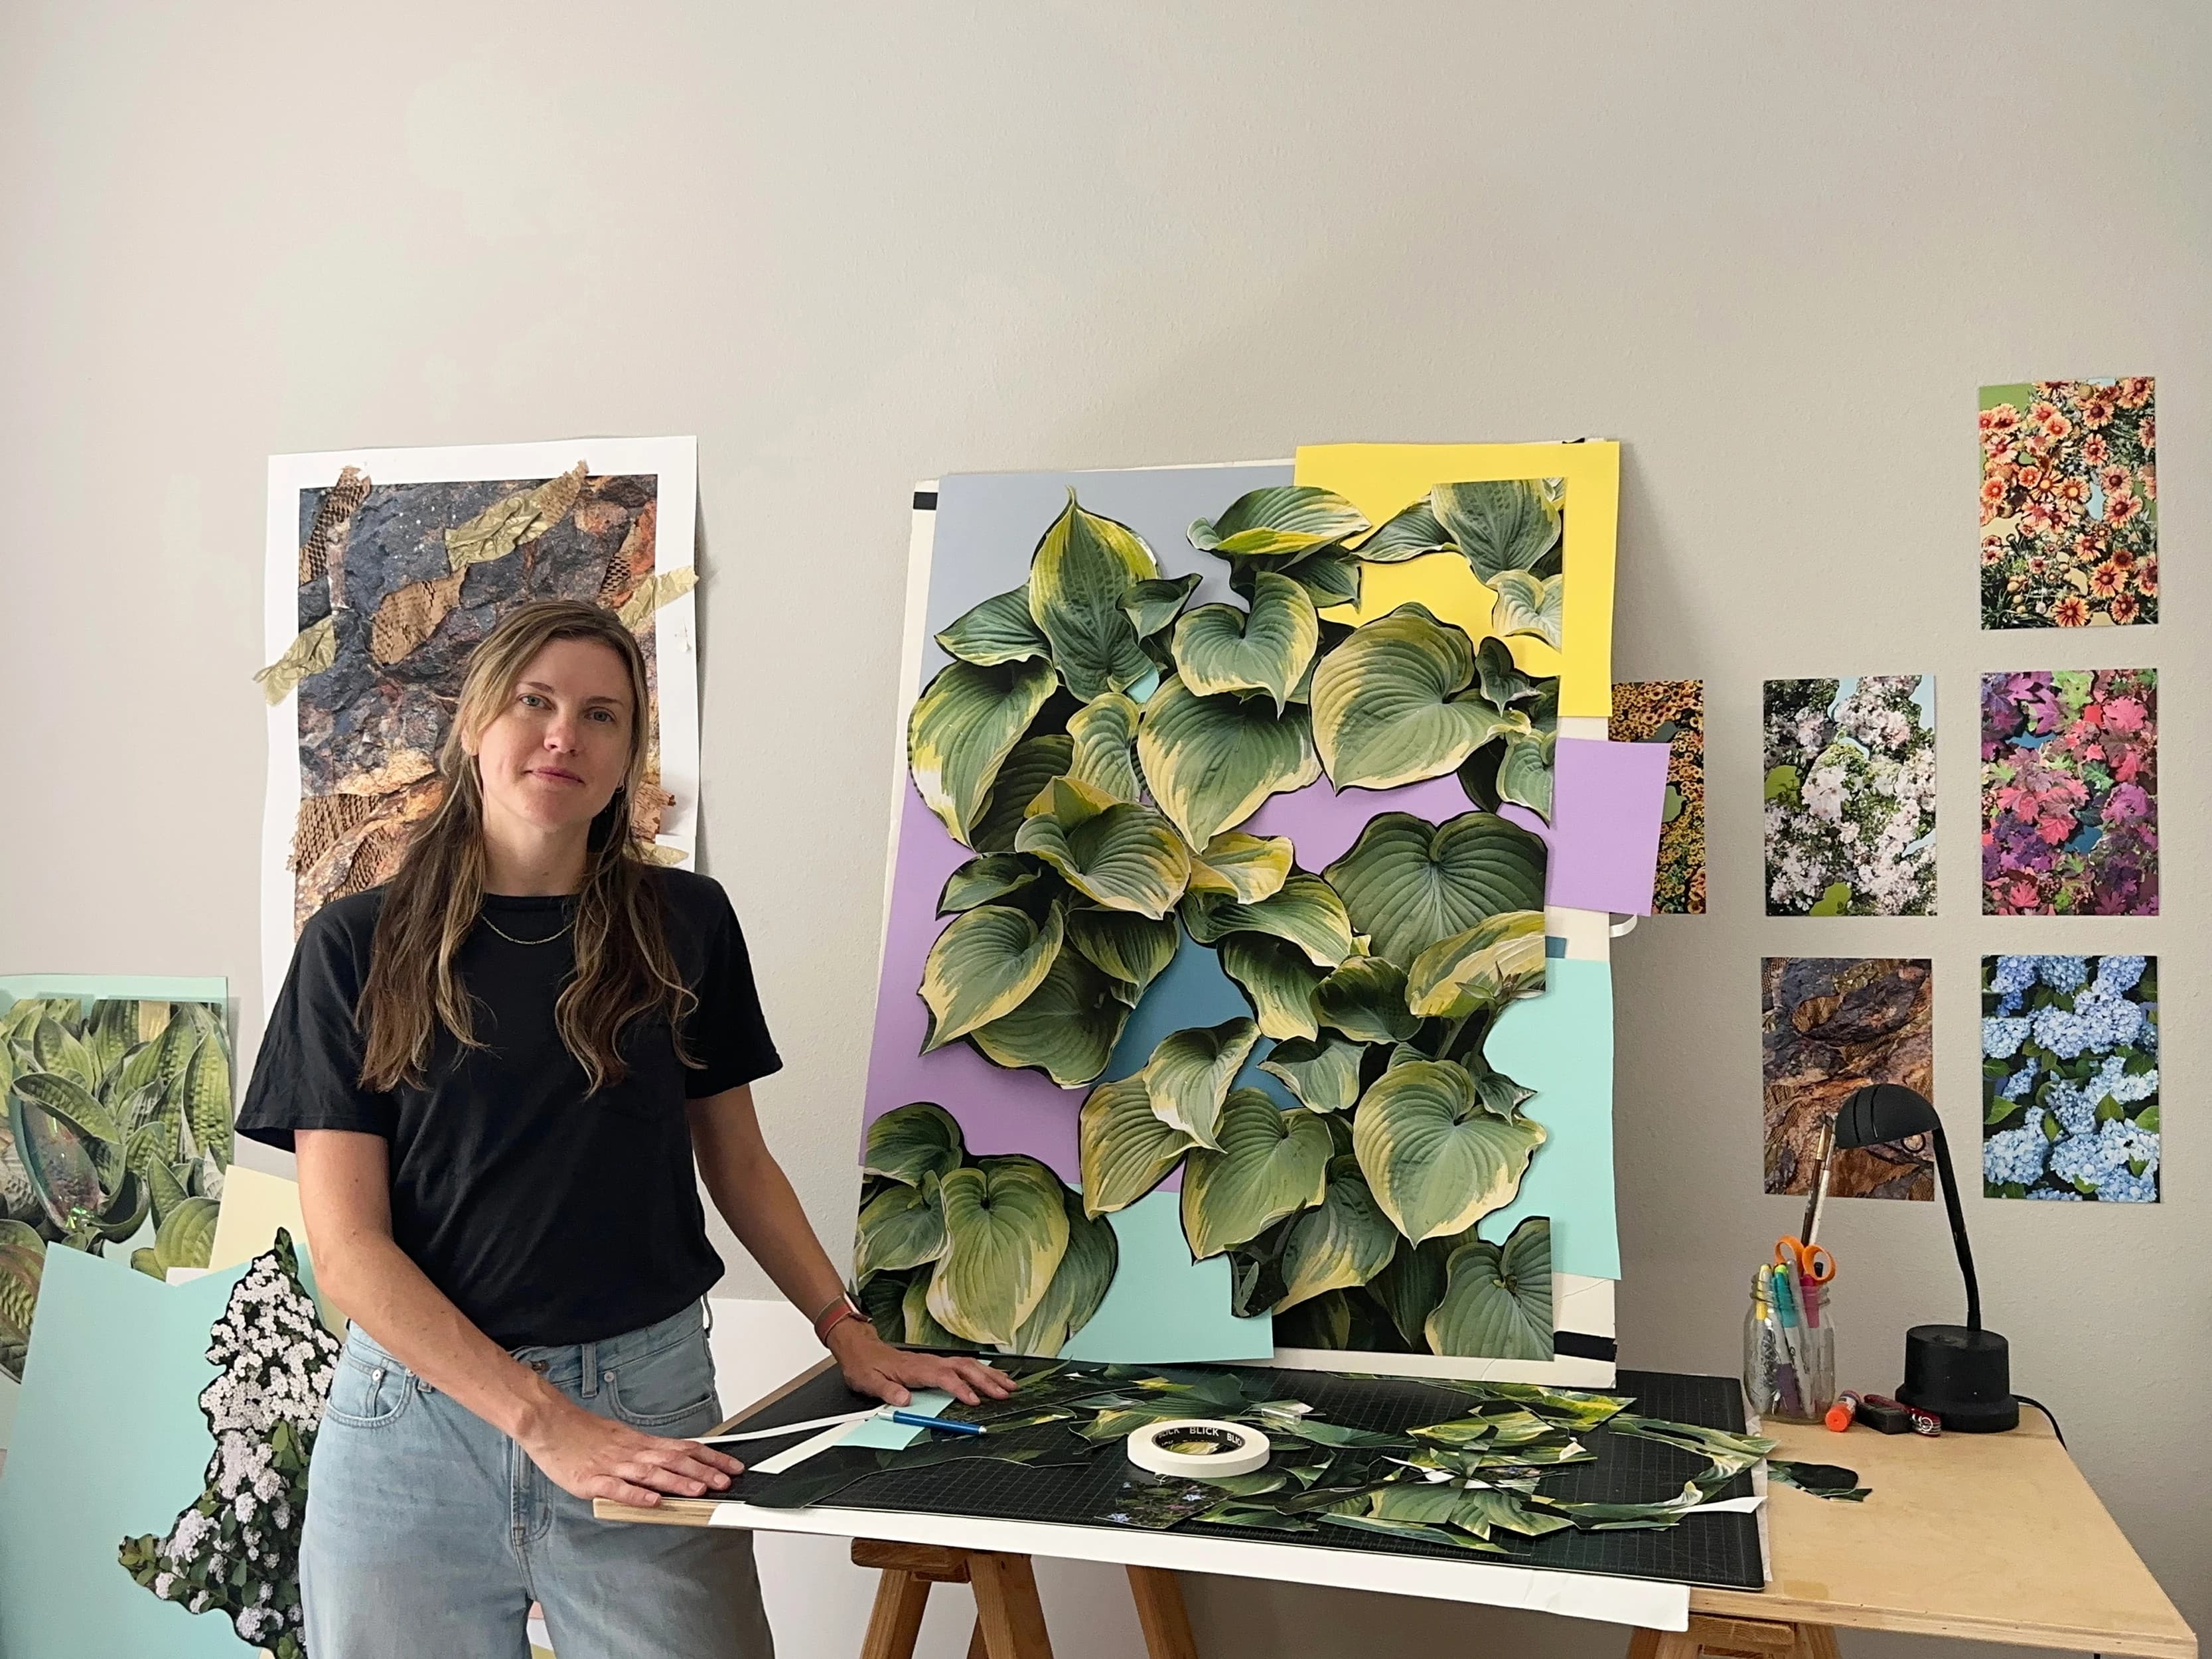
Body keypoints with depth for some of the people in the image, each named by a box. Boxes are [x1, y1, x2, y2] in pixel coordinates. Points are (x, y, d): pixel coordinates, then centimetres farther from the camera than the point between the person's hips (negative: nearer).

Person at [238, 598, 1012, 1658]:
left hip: (648, 1396, 1)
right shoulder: (359, 944, -1)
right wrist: (542, 1419, -16)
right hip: (418, 1404, 0)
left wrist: (848, 1332, -1)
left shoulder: (685, 924, 3)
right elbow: (346, 1242, -6)